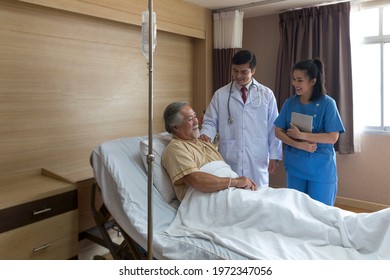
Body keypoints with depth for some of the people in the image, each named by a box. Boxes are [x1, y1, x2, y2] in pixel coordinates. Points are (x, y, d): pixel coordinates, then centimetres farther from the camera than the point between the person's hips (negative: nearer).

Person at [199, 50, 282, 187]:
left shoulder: (266, 94, 5)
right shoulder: (220, 95, 4)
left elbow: (273, 128, 6)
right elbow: (210, 122, 7)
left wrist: (274, 157, 4)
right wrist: (206, 134, -14)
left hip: (257, 162, 0)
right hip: (229, 160, 0)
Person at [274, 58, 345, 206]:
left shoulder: (327, 103, -11)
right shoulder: (290, 103, 0)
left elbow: (333, 138, -15)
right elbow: (278, 131, 0)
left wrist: (301, 135, -19)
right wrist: (299, 145, -15)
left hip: (320, 167, -3)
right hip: (294, 165, 4)